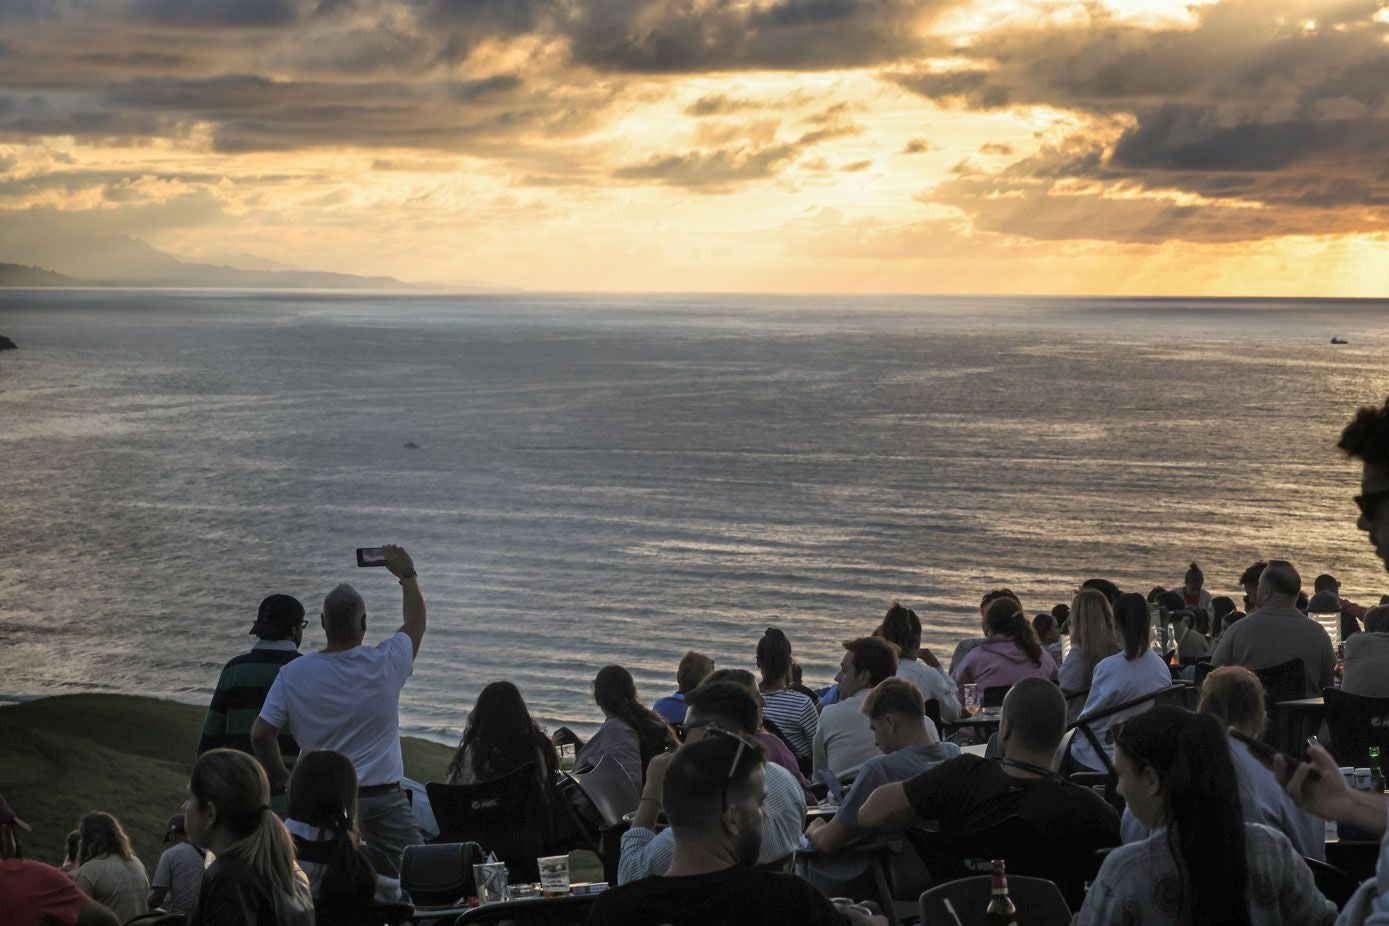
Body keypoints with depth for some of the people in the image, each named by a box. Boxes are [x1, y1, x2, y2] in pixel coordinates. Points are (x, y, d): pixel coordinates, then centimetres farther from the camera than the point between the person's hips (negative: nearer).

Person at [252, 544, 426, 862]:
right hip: (383, 798, -2)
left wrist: (282, 778, 10)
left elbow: (260, 734, -5)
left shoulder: (293, 674, -6)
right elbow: (415, 624, 12)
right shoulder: (385, 663, -7)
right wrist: (408, 575, 26)